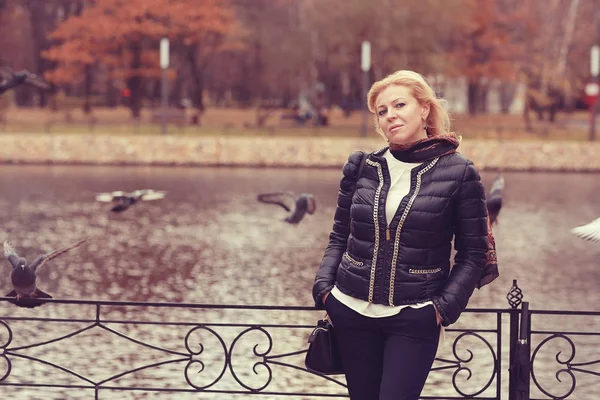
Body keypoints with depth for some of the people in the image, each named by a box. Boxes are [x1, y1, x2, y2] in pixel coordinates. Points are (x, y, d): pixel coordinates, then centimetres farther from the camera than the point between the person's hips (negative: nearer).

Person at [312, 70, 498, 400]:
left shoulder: (457, 173, -4)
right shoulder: (361, 167, 5)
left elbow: (473, 252, -2)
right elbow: (339, 236, 13)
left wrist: (445, 306, -12)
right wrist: (324, 287, -1)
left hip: (414, 321, -3)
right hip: (352, 312, 4)